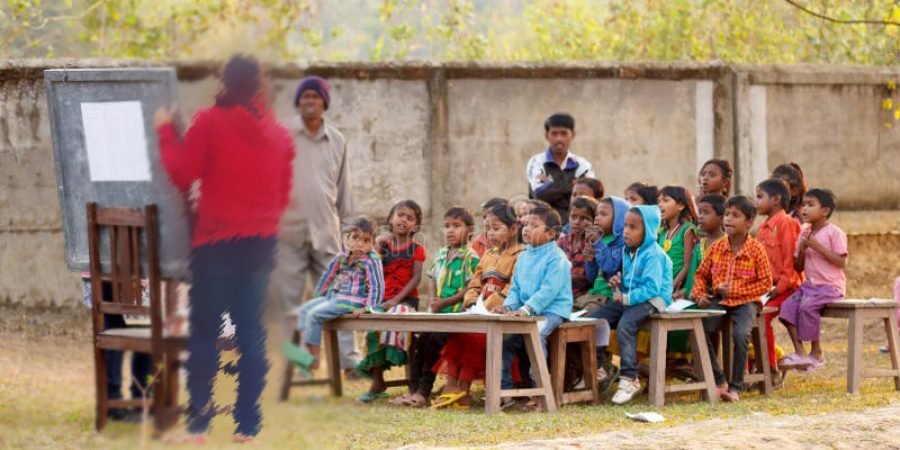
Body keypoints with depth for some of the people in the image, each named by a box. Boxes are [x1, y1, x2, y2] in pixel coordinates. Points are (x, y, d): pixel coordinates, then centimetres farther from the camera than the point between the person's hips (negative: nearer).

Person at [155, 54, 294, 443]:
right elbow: (283, 194, 12)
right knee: (251, 333, 6)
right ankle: (248, 424, 4)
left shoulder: (210, 122, -8)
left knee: (204, 333, 0)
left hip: (217, 242, -4)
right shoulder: (278, 133, 6)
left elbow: (182, 175, -4)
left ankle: (198, 423, -3)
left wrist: (165, 131, 7)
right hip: (261, 243, 4)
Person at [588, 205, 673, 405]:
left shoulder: (653, 255, -15)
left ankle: (629, 378, -29)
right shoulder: (628, 252, 13)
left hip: (651, 301, -9)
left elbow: (652, 288, -23)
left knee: (625, 325, -33)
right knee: (593, 319, -2)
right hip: (628, 299, 9)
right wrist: (617, 284, 4)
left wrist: (626, 298, -23)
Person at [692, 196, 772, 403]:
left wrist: (734, 290, -13)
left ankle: (735, 387, -15)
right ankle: (719, 380, -4)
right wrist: (700, 294, -4)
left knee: (741, 334, -30)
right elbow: (701, 274, 16)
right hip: (719, 300, 4)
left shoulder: (756, 249, -5)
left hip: (745, 301, -4)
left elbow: (765, 283, -6)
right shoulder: (717, 247, 6)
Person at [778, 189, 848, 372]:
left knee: (807, 305, -29)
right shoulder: (805, 233, 13)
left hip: (830, 286, -7)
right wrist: (801, 250, -6)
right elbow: (799, 267, 15)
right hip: (810, 284, 7)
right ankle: (799, 352, -16)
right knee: (788, 305, -17)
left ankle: (816, 353, -14)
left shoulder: (834, 233, -7)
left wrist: (818, 247, -19)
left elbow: (842, 262, -16)